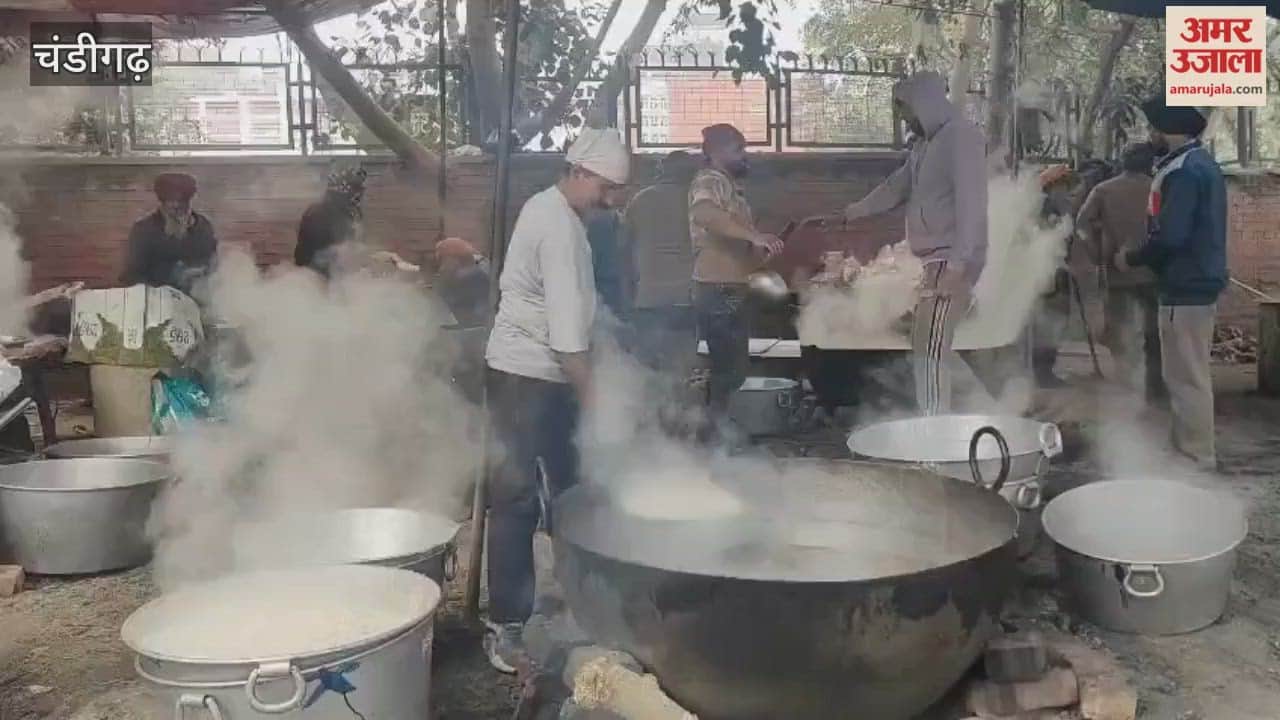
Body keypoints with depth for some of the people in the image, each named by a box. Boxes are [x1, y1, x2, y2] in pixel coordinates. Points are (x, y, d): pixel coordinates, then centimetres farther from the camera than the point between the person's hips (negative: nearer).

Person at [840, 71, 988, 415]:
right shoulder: (926, 143, 19)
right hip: (934, 260, 10)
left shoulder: (961, 135, -10)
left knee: (929, 351, -14)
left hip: (951, 260, -10)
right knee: (923, 351, 10)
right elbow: (898, 186, 31)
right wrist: (855, 211, 35)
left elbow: (971, 203, -18)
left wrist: (957, 264, -25)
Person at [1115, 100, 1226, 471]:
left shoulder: (1182, 171, -18)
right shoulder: (1200, 162, 15)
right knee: (1193, 375, 18)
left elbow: (1170, 236, -25)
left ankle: (1196, 458, 3)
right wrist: (1142, 255, 13)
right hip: (1199, 283, 11)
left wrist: (1131, 258, -9)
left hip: (1185, 289, -11)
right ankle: (1197, 451, 27)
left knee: (1186, 378, -4)